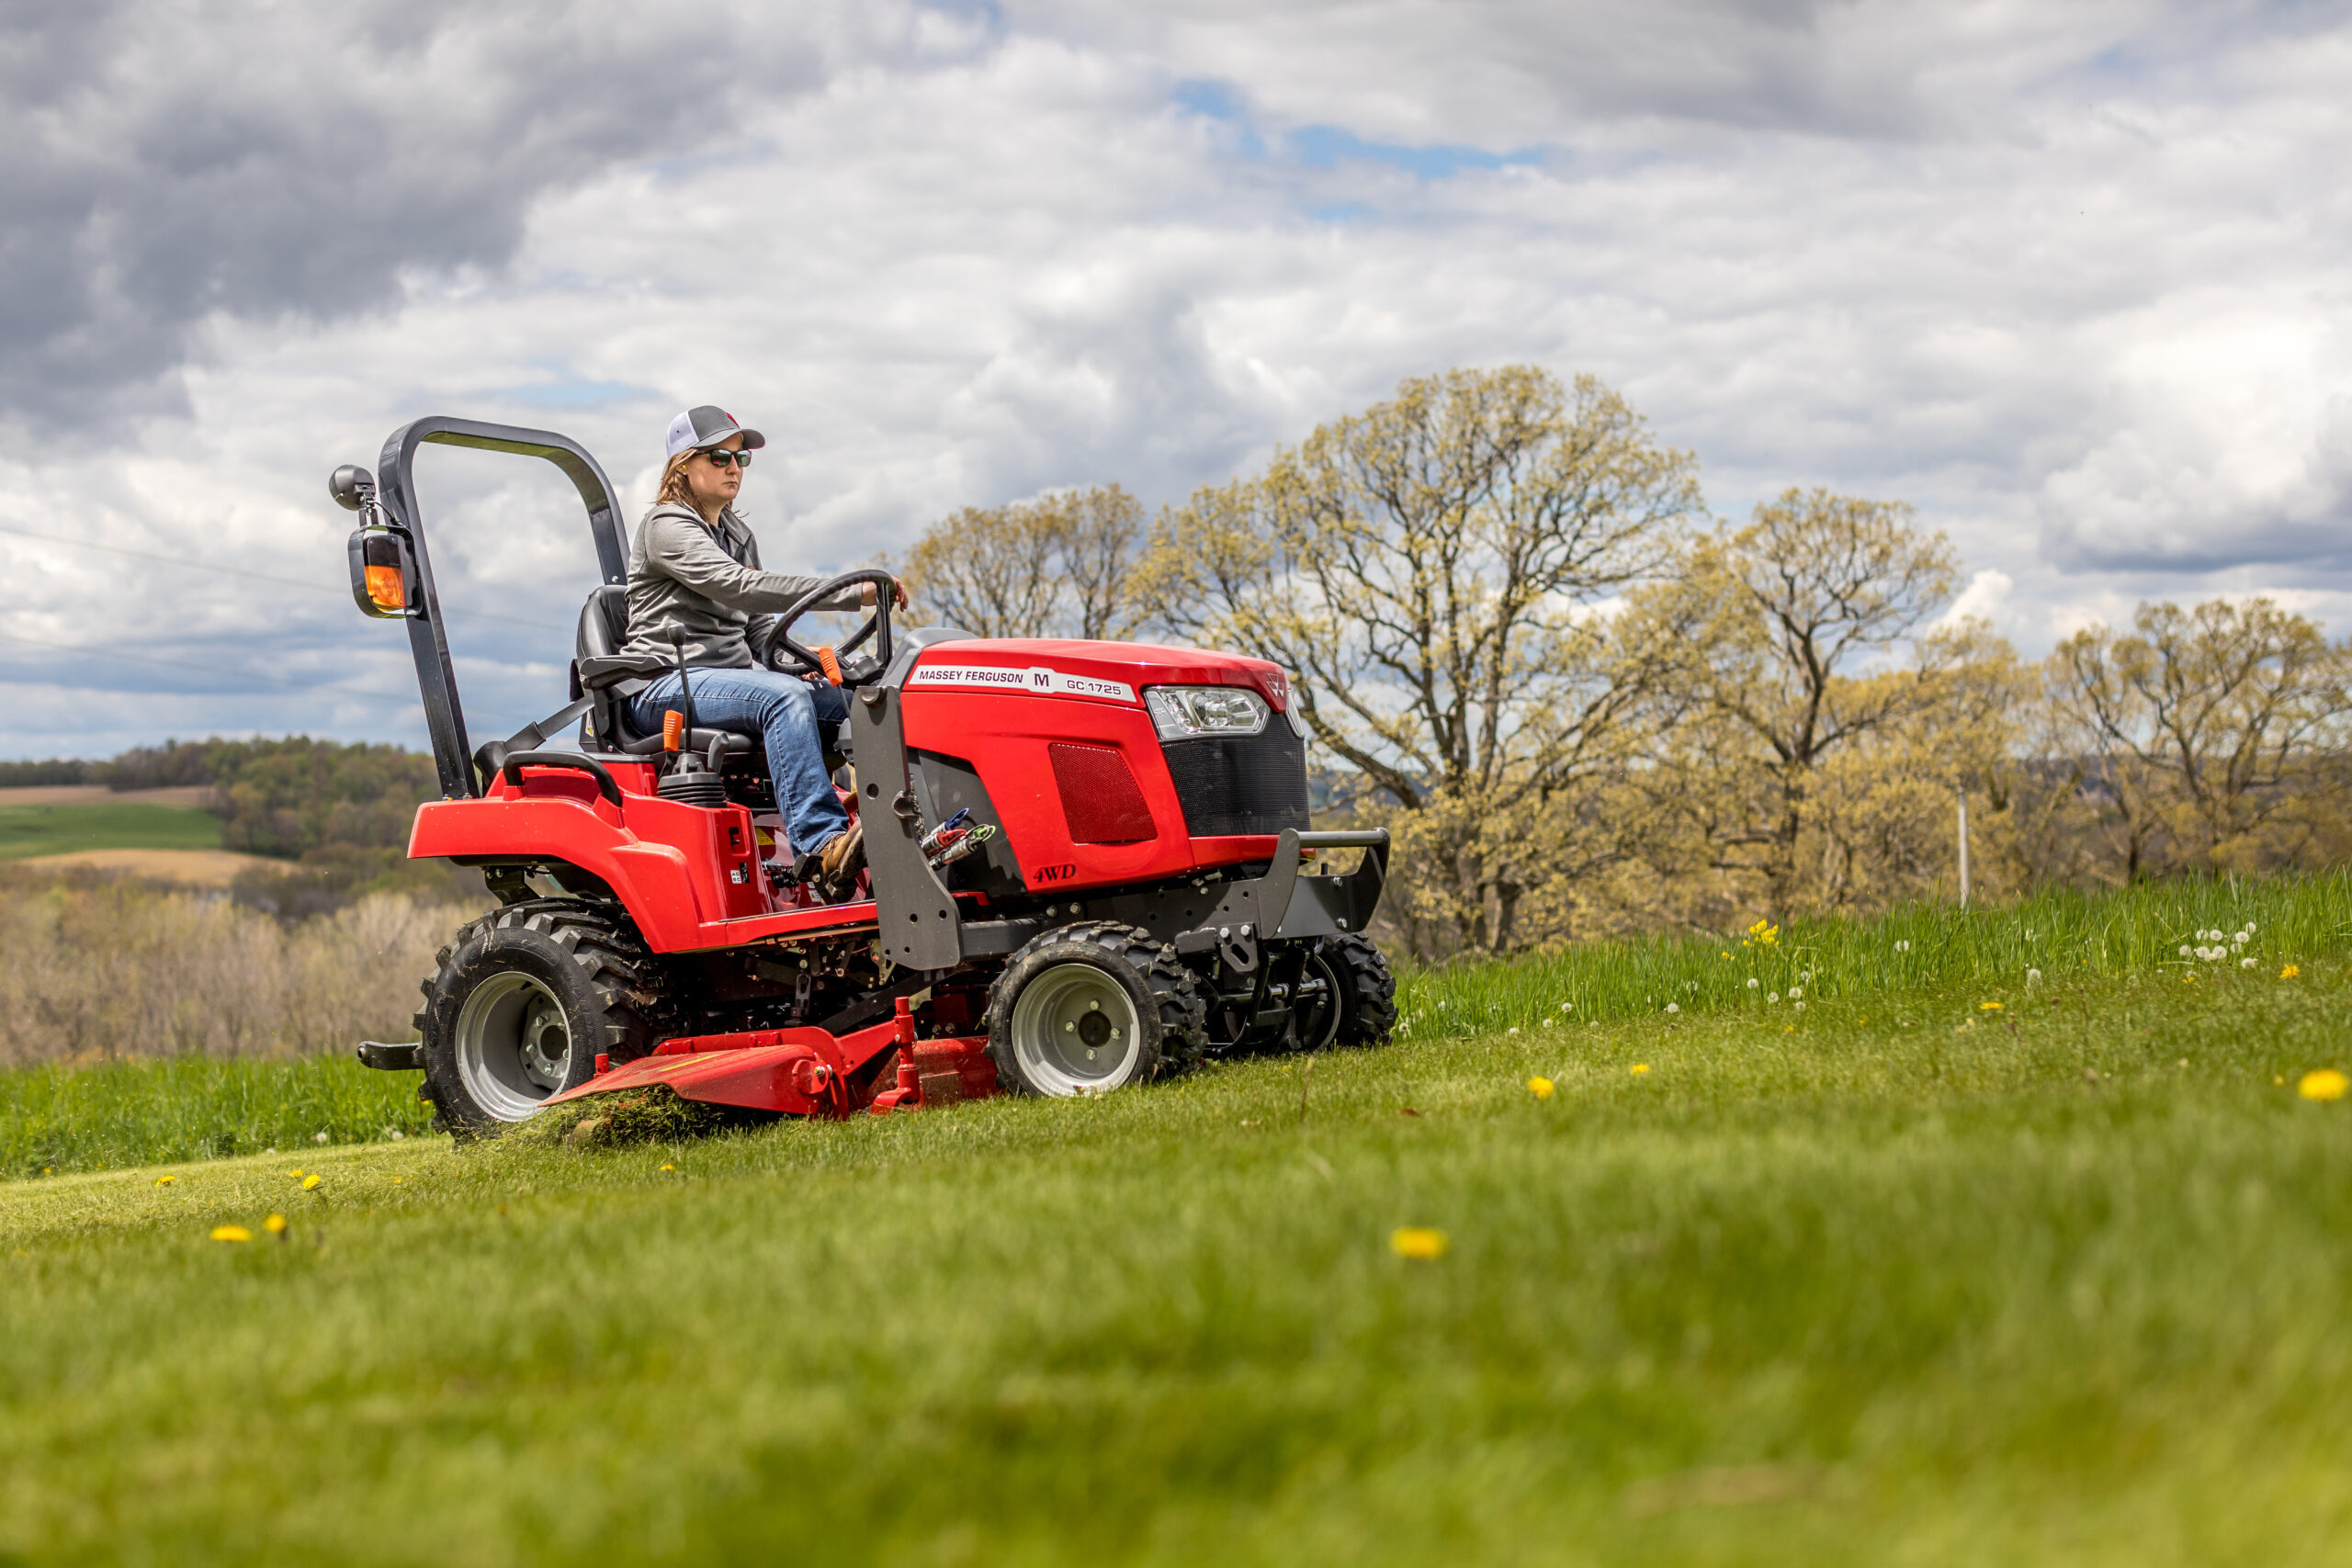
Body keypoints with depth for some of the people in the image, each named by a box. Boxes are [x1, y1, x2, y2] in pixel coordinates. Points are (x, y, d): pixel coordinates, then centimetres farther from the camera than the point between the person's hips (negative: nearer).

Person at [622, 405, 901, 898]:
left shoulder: (737, 534, 22)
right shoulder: (667, 526, -6)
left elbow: (759, 627, 23)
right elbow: (738, 586, -22)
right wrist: (852, 593, -29)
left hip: (729, 680, 8)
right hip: (665, 686, -8)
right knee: (785, 697, -35)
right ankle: (822, 847, -47)